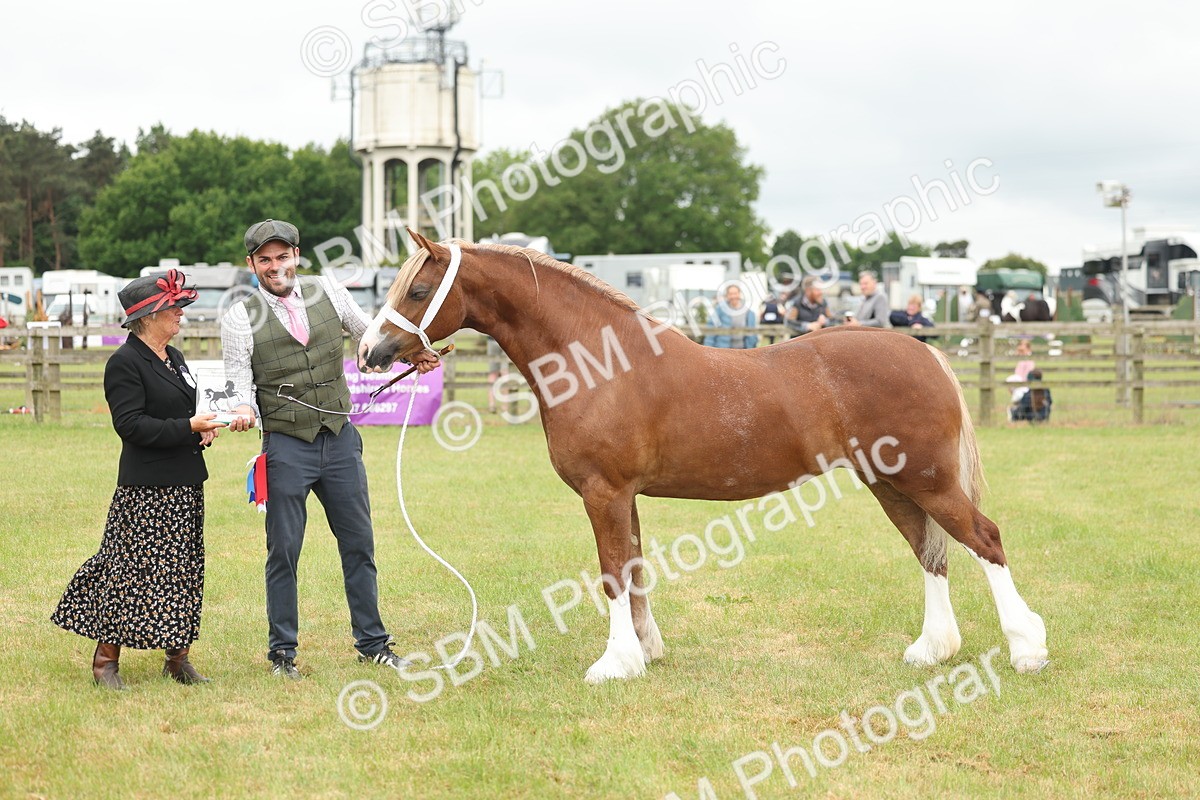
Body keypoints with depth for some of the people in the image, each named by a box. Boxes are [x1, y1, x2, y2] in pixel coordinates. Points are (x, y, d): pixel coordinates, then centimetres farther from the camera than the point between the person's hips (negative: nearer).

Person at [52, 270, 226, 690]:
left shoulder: (173, 358, 15)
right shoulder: (125, 363, -12)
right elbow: (130, 423, -19)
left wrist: (205, 428, 2)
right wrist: (188, 427, -21)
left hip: (184, 484, 9)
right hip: (145, 490, -9)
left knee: (184, 569, 9)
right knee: (130, 568, -6)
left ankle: (177, 657, 16)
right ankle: (106, 660, 2)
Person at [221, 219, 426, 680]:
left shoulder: (330, 295, 4)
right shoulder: (240, 320, -4)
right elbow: (239, 385, -6)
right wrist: (244, 411, -28)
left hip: (340, 439, 3)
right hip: (286, 447, -3)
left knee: (359, 545, 10)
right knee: (284, 552, 3)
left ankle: (372, 643, 22)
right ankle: (282, 651, 15)